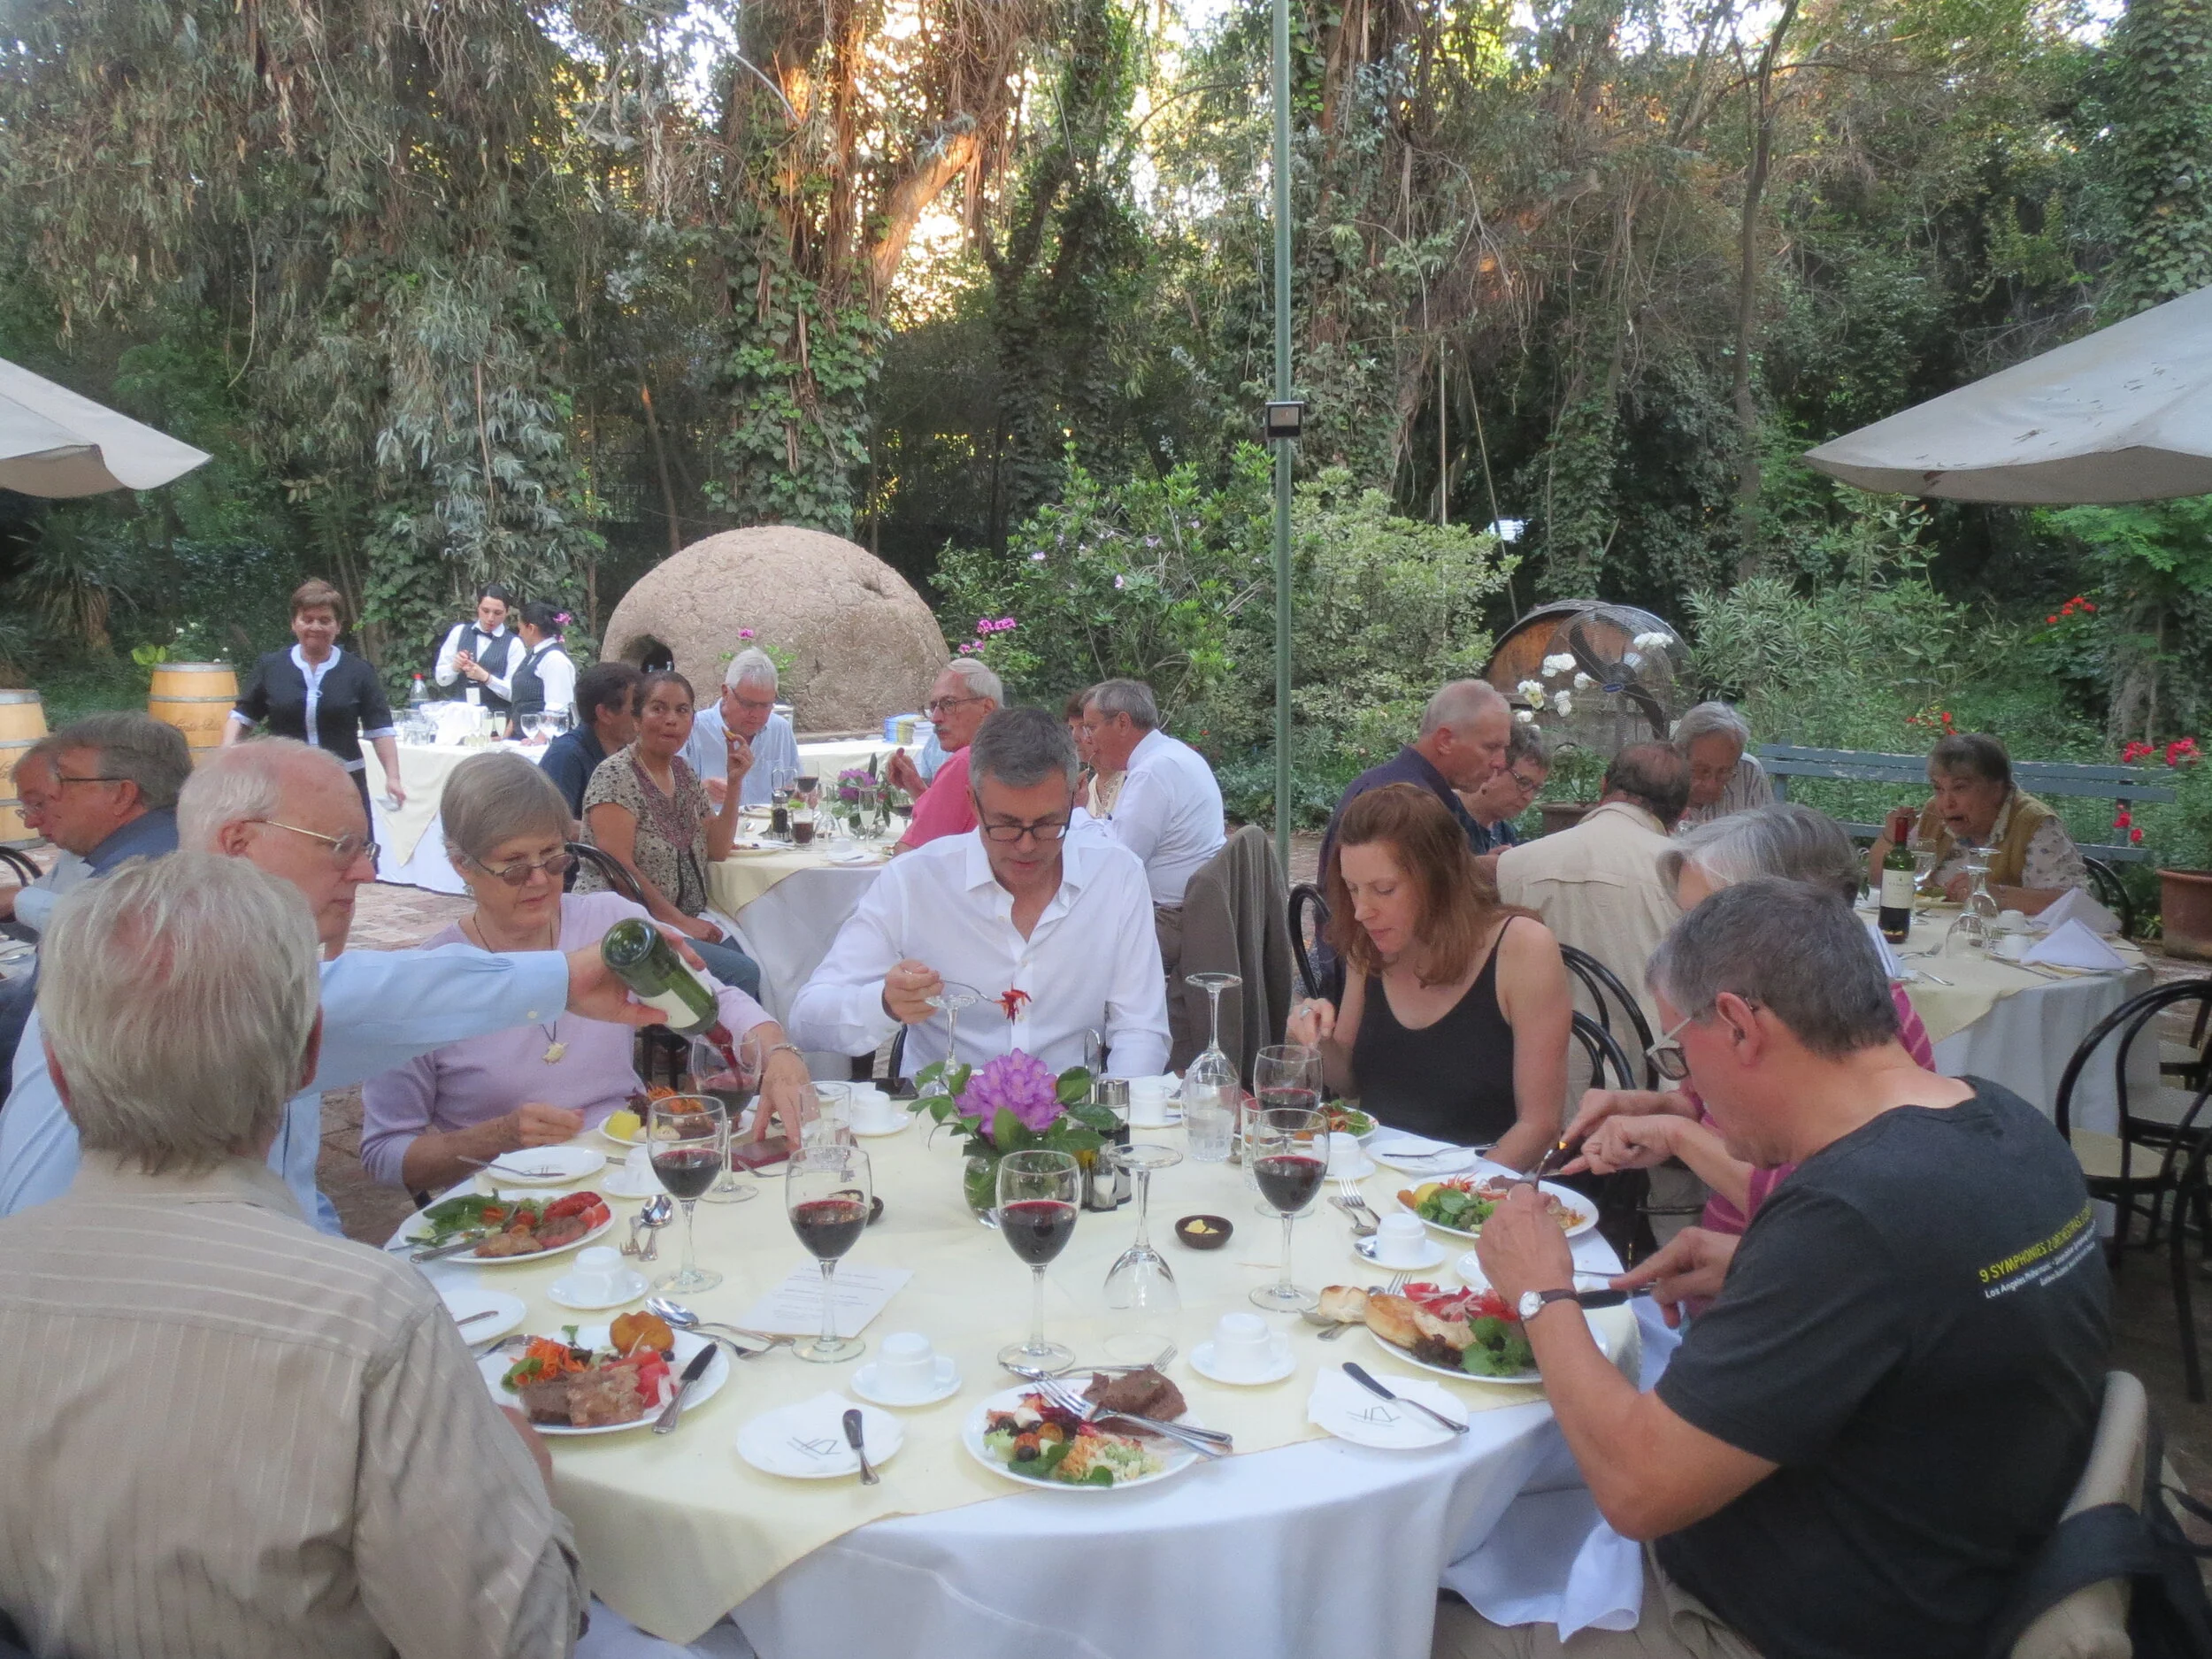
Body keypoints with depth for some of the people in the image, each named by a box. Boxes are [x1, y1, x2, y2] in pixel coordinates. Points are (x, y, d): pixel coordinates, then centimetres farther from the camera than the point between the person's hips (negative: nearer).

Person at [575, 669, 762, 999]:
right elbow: (618, 866, -16)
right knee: (741, 972, -26)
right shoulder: (615, 774, -9)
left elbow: (717, 849, 12)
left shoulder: (682, 771, 14)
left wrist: (735, 782, 2)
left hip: (686, 919, 7)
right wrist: (678, 921, -17)